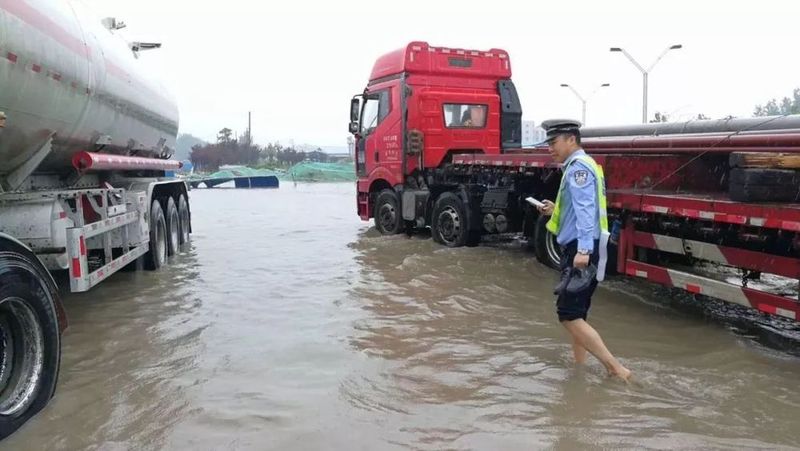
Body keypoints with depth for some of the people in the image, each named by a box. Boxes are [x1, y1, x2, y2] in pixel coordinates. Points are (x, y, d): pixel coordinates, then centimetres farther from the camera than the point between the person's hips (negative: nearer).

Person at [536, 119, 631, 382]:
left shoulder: (579, 166, -11)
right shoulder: (578, 167, 21)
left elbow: (586, 210, -24)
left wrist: (583, 250, -33)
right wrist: (555, 211, 20)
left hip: (581, 252, -11)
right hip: (579, 251, 11)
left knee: (568, 315, -12)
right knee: (576, 315, 15)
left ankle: (615, 368, -10)